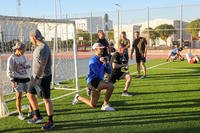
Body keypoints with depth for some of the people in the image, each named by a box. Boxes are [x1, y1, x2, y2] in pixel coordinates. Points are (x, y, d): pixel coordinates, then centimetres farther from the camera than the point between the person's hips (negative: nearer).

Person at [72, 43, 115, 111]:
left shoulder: (102, 59, 10)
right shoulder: (93, 60, -13)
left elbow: (109, 71, 7)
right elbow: (98, 72, -23)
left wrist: (105, 63, -8)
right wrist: (103, 64, -15)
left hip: (99, 81, 8)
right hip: (93, 81, -8)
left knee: (92, 105, 16)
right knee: (110, 86, -28)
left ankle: (78, 97, 37)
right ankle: (105, 105, -15)